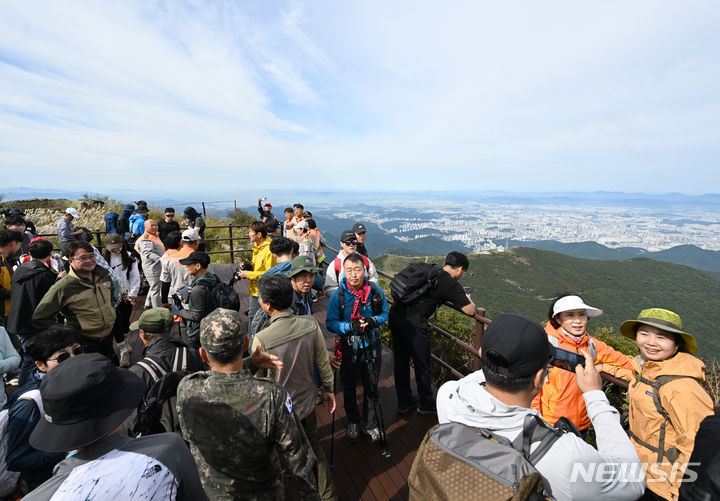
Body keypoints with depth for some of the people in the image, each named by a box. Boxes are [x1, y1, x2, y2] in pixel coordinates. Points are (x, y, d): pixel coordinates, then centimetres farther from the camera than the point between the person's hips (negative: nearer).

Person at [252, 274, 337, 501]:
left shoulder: (261, 340, -29)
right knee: (314, 448, 26)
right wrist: (329, 389, 11)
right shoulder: (311, 325, -19)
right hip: (307, 403, 4)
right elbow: (323, 363, -6)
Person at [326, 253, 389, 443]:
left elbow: (384, 314, -1)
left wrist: (372, 321, -22)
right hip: (349, 348, -1)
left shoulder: (375, 290, -12)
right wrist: (350, 326, -29)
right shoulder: (338, 295, -17)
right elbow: (330, 322, -13)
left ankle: (371, 424, 45)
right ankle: (353, 422, 48)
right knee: (349, 388, 20)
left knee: (371, 387, 20)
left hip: (371, 346, 1)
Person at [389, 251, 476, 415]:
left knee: (401, 361, 20)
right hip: (413, 324, -8)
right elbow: (470, 310, -1)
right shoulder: (451, 284, -8)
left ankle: (404, 401, 39)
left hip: (395, 314, 8)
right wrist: (468, 299, 20)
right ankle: (427, 404, 36)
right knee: (422, 366, 14)